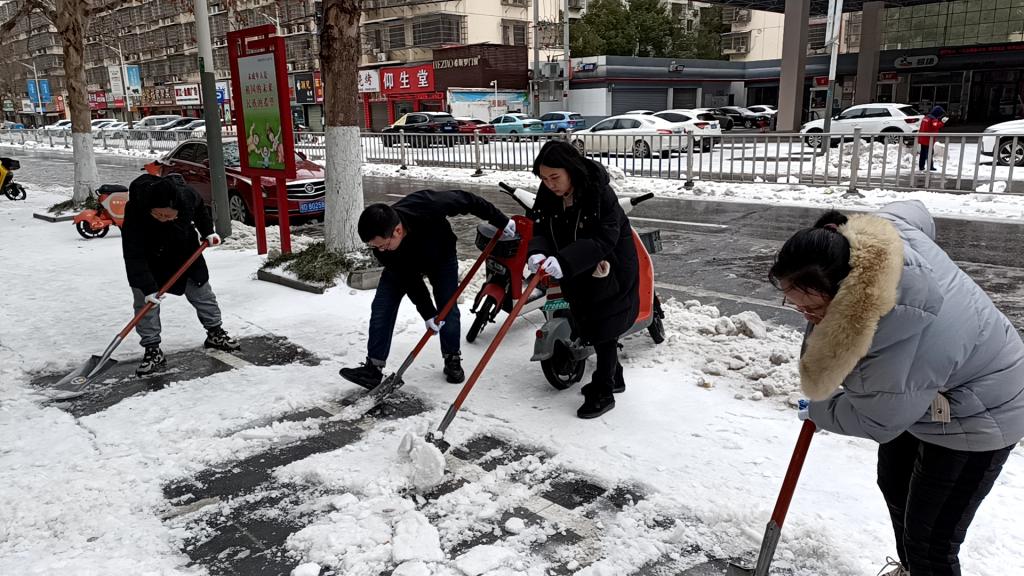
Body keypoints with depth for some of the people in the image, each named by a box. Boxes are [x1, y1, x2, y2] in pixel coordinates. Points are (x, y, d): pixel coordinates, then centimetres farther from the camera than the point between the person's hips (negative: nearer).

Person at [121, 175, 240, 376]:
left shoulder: (187, 195, -31)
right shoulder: (135, 213, -38)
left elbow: (199, 208, -3)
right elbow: (134, 256, -36)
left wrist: (208, 231, -2)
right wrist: (147, 288, -39)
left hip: (185, 251, 3)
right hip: (150, 261, -2)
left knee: (201, 291, 11)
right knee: (145, 302, -8)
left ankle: (215, 333, 28)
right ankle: (153, 350, 1)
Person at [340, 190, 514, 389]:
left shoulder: (428, 205, -45)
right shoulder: (381, 245, -34)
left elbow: (467, 200, -28)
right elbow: (409, 279, -23)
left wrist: (501, 221, -18)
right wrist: (427, 313, -22)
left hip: (441, 257, -1)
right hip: (403, 266, 1)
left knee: (448, 308, -5)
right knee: (381, 308, -9)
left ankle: (452, 360, 16)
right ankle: (373, 368, -4)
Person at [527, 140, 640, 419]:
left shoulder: (600, 193, -28)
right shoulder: (548, 195, -9)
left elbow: (604, 240, -34)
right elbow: (541, 230, -10)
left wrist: (564, 261, -46)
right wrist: (537, 252, -34)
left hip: (610, 269, -7)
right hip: (578, 273, 7)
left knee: (604, 329, -1)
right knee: (590, 326, 19)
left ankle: (603, 393, 12)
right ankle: (613, 377, 38)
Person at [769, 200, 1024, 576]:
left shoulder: (896, 337, -46)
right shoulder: (862, 234, -23)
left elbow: (877, 422, -29)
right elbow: (917, 213, 3)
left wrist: (818, 410, -8)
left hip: (974, 418, -10)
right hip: (923, 393, 10)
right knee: (894, 486, 28)